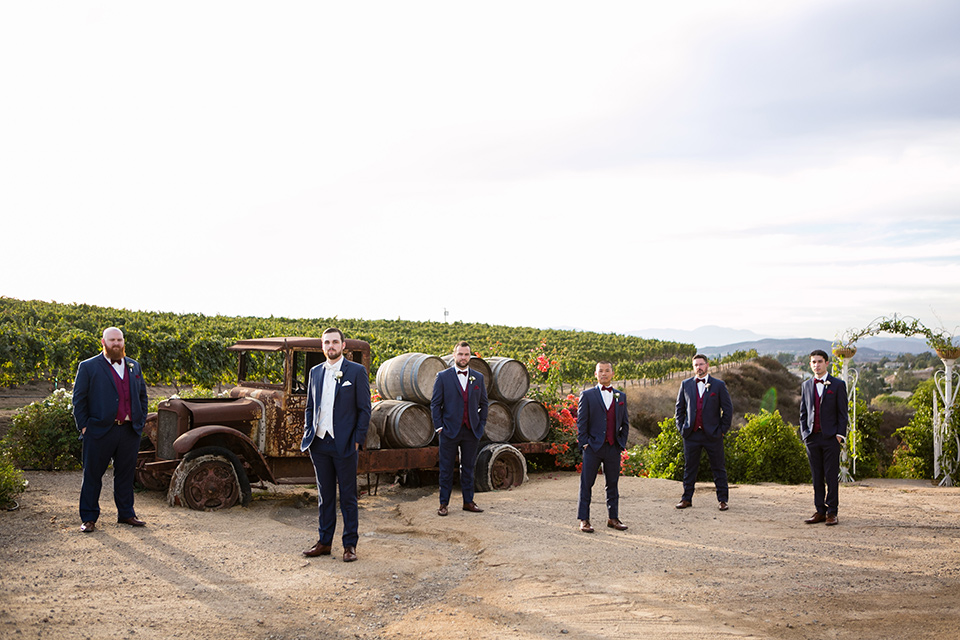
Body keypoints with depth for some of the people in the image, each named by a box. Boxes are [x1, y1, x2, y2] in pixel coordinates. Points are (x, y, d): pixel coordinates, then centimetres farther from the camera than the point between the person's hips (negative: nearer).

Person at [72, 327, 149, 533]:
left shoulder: (134, 366, 14)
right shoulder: (88, 367, 0)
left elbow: (142, 395, 20)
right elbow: (79, 399, -1)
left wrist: (140, 421, 10)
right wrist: (84, 426, -6)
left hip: (130, 431, 4)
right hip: (100, 431, -4)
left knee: (126, 474, 11)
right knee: (92, 475, 3)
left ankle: (126, 514, 21)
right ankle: (88, 518, 11)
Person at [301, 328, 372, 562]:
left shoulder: (357, 372, -2)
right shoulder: (315, 372, 12)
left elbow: (364, 409, -4)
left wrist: (358, 440, -10)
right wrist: (308, 433, 7)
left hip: (344, 445, -4)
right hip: (319, 444, 5)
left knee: (348, 497, 3)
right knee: (325, 496, 11)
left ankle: (350, 545, 10)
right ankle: (324, 542, 19)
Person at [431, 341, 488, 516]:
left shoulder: (478, 377, 8)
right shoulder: (443, 376, 0)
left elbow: (484, 403, 14)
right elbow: (435, 403, 0)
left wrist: (481, 425, 5)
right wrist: (439, 426, -6)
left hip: (472, 431, 3)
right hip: (450, 430, -3)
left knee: (468, 468, 10)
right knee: (446, 469, 3)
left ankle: (468, 502, 18)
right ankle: (443, 504, 10)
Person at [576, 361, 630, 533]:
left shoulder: (621, 396, 12)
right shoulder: (587, 395, 2)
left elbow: (625, 423, 15)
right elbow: (581, 421, 0)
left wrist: (622, 443, 5)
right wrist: (584, 443, -7)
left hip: (613, 448, 3)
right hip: (593, 447, -3)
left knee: (613, 484, 9)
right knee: (586, 484, 0)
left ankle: (613, 518, 19)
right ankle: (584, 520, 6)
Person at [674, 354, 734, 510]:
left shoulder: (719, 385, 2)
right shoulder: (686, 384, 8)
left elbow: (728, 409, 3)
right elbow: (679, 408, 14)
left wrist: (723, 429, -3)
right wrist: (681, 428, 5)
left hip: (713, 434, -2)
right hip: (691, 434, 2)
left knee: (718, 468, 4)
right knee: (689, 468, 7)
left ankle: (723, 499, 12)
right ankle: (687, 499, 16)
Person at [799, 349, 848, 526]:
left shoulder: (837, 384, 2)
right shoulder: (806, 385, 13)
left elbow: (843, 412, 0)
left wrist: (840, 435, -8)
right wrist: (804, 433, 4)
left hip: (831, 438, -3)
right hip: (812, 437, 4)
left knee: (832, 477, -2)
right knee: (817, 477, 6)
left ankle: (831, 512, 5)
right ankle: (820, 511, 12)